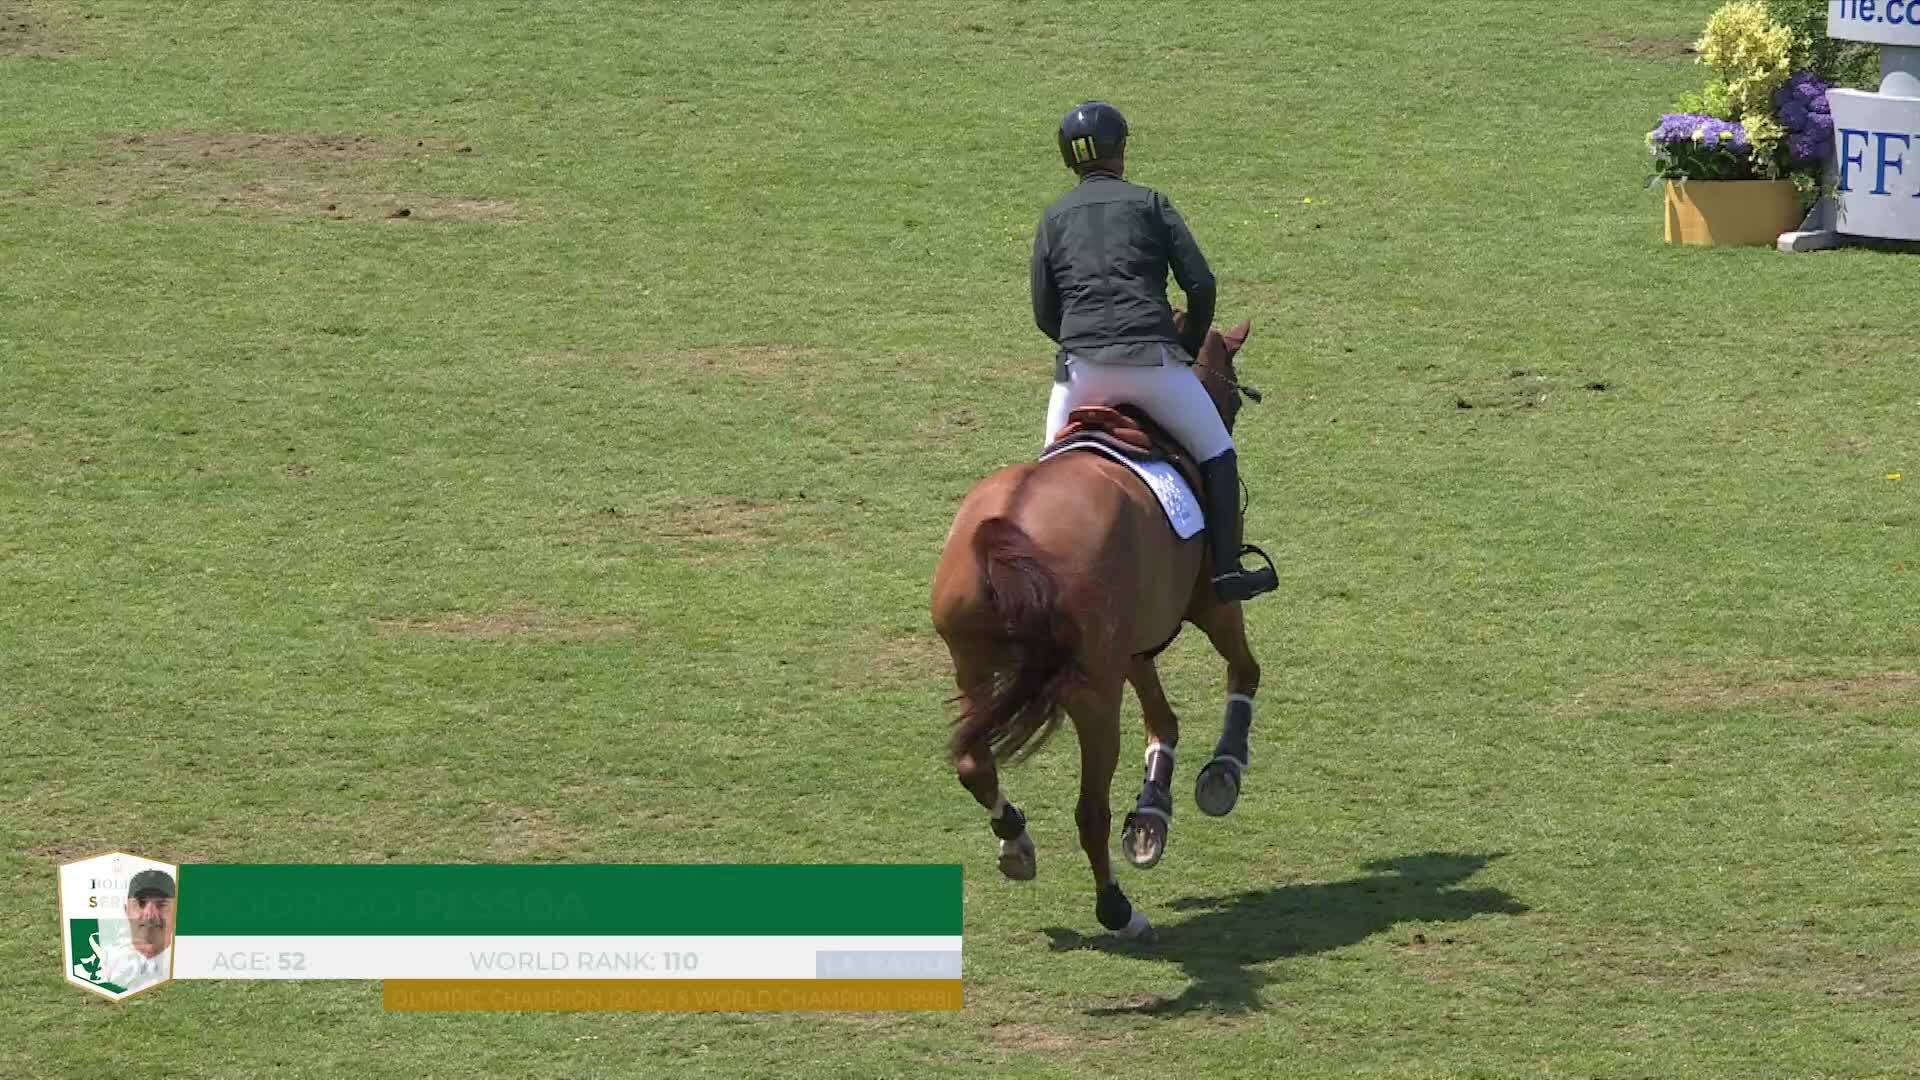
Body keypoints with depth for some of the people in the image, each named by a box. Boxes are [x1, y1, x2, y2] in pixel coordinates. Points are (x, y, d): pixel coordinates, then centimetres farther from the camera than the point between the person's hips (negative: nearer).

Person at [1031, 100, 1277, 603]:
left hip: (1081, 369, 2)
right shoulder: (1150, 203, 9)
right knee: (1217, 454, 13)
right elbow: (1200, 284, 2)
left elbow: (1044, 314, 12)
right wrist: (1189, 350, 16)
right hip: (1154, 362, -2)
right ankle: (1227, 570, 4)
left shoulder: (1054, 218, 15)